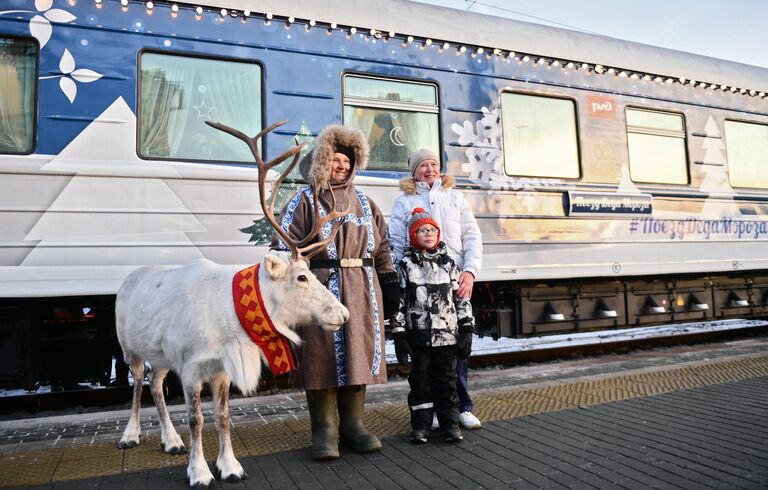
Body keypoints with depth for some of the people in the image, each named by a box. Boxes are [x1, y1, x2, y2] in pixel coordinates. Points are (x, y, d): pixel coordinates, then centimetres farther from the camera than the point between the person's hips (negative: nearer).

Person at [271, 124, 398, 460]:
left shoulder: (363, 202, 17)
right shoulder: (304, 200, 3)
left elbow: (381, 245, 18)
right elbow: (285, 245, -4)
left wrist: (391, 282, 14)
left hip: (361, 288, 5)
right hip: (321, 286, -4)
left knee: (358, 353, 8)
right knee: (323, 355, -1)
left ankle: (353, 424, 22)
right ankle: (324, 431, 11)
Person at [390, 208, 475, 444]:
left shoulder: (448, 263, 5)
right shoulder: (405, 265, -1)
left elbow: (461, 298, 6)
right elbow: (398, 301, -3)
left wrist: (466, 330, 2)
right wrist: (399, 335, -6)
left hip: (447, 335, 1)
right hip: (418, 336, -1)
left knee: (447, 378, 9)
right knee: (420, 379, 8)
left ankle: (450, 423, 21)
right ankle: (420, 425, 20)